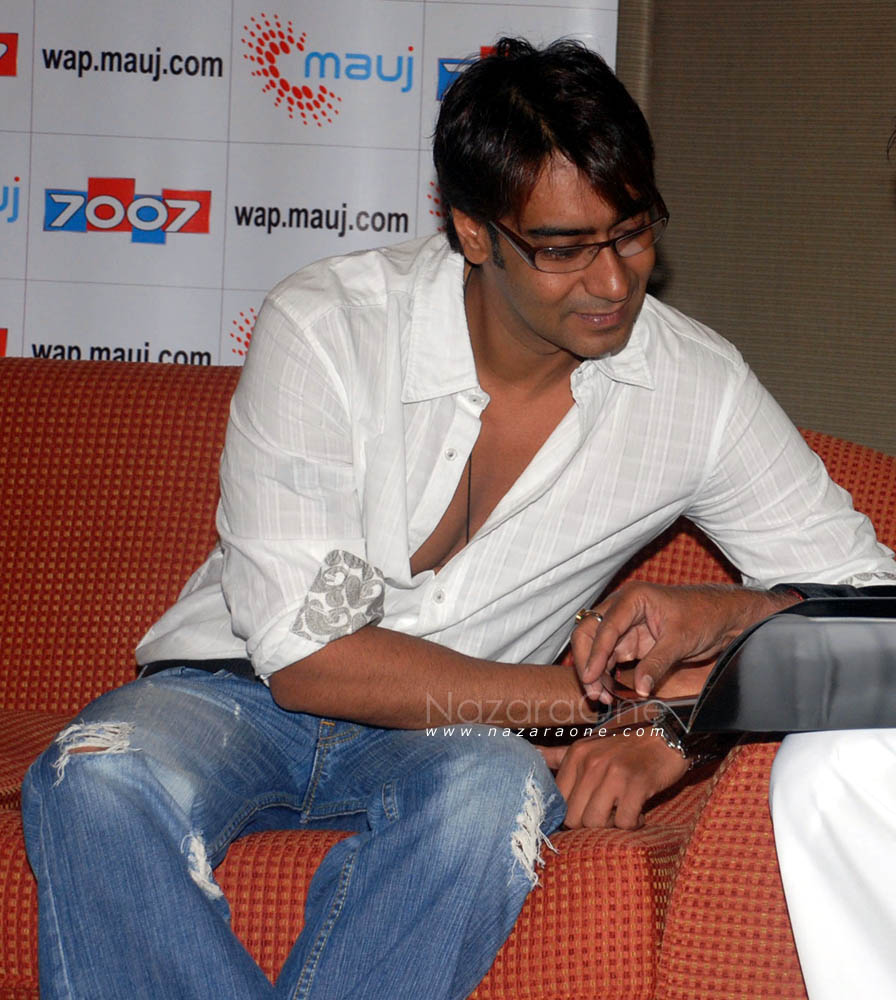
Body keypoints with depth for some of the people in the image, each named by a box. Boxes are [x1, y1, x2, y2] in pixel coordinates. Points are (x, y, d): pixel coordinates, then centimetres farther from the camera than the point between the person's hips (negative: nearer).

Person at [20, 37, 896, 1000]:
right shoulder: (322, 328, -16)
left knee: (495, 793, -36)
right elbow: (306, 654, -18)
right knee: (100, 783, -35)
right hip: (237, 694, -1)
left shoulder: (698, 388, -7)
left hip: (459, 732, 1)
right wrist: (597, 695, -19)